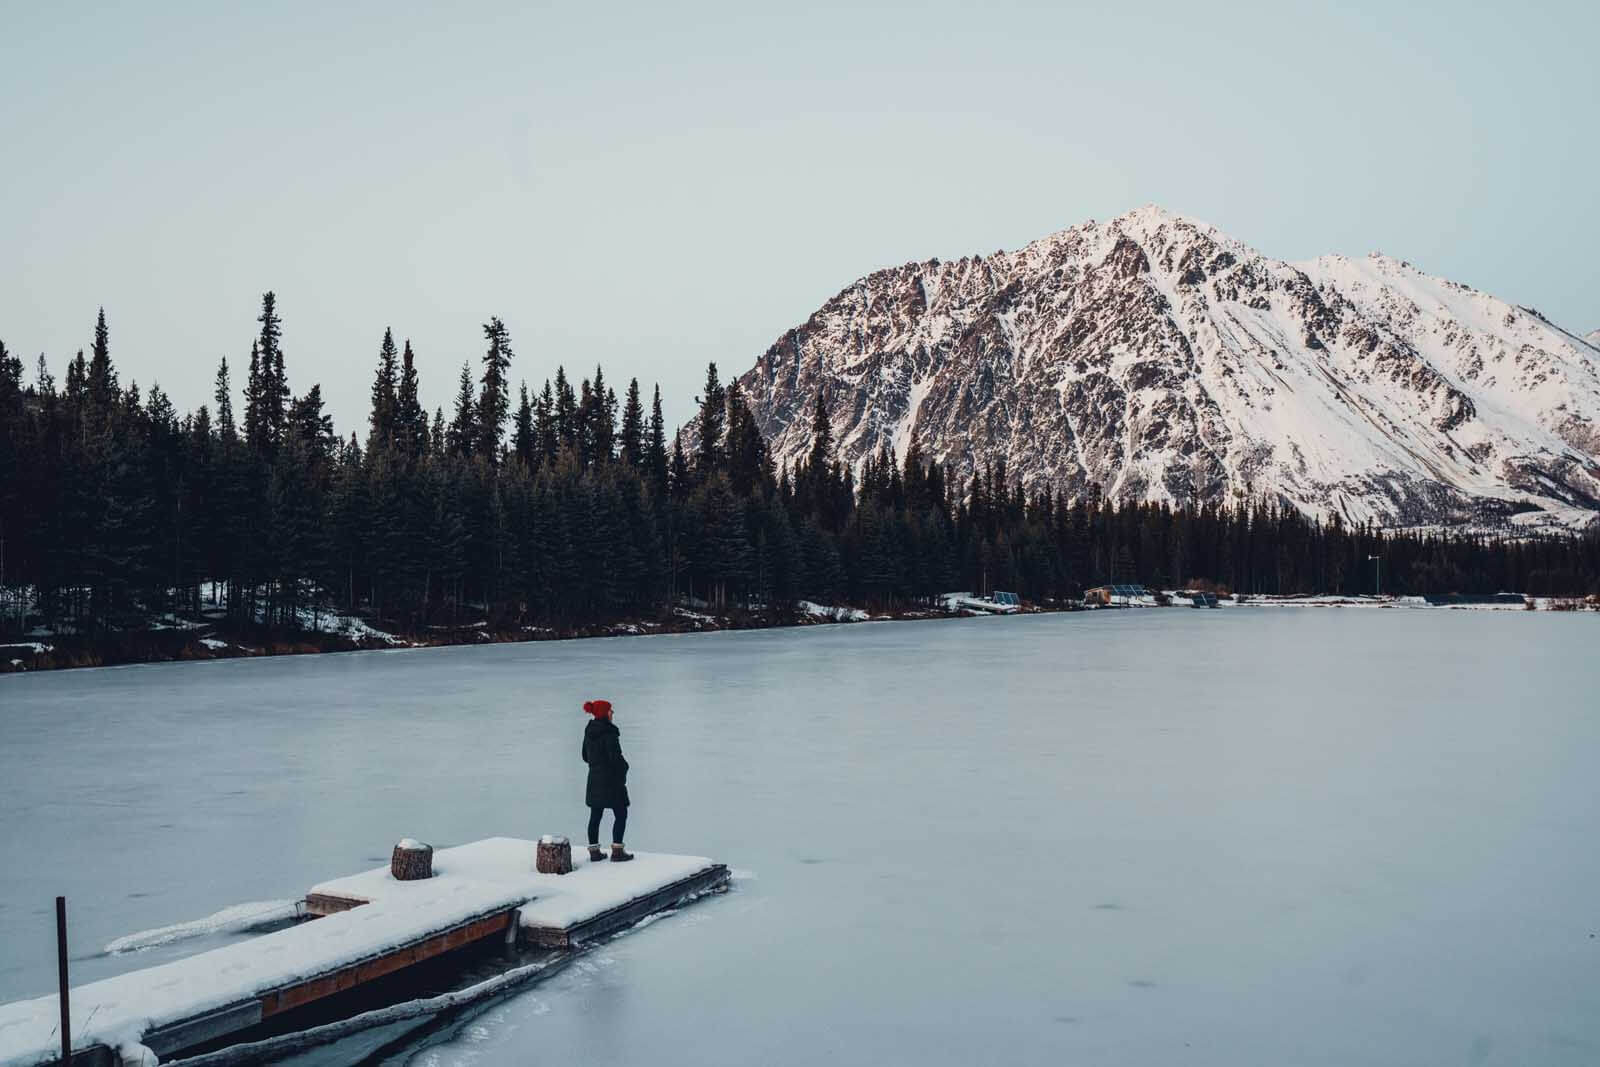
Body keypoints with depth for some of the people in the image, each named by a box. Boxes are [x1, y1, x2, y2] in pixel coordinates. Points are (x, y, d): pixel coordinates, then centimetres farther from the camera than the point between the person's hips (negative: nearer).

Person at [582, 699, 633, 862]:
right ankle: (617, 851, 0)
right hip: (611, 779, -7)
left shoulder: (589, 731, 6)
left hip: (594, 779, 7)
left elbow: (585, 756, 13)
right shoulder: (609, 731, -17)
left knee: (595, 816, 11)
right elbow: (615, 756, -20)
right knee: (621, 814, 3)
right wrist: (624, 767, -1)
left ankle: (594, 852, 14)